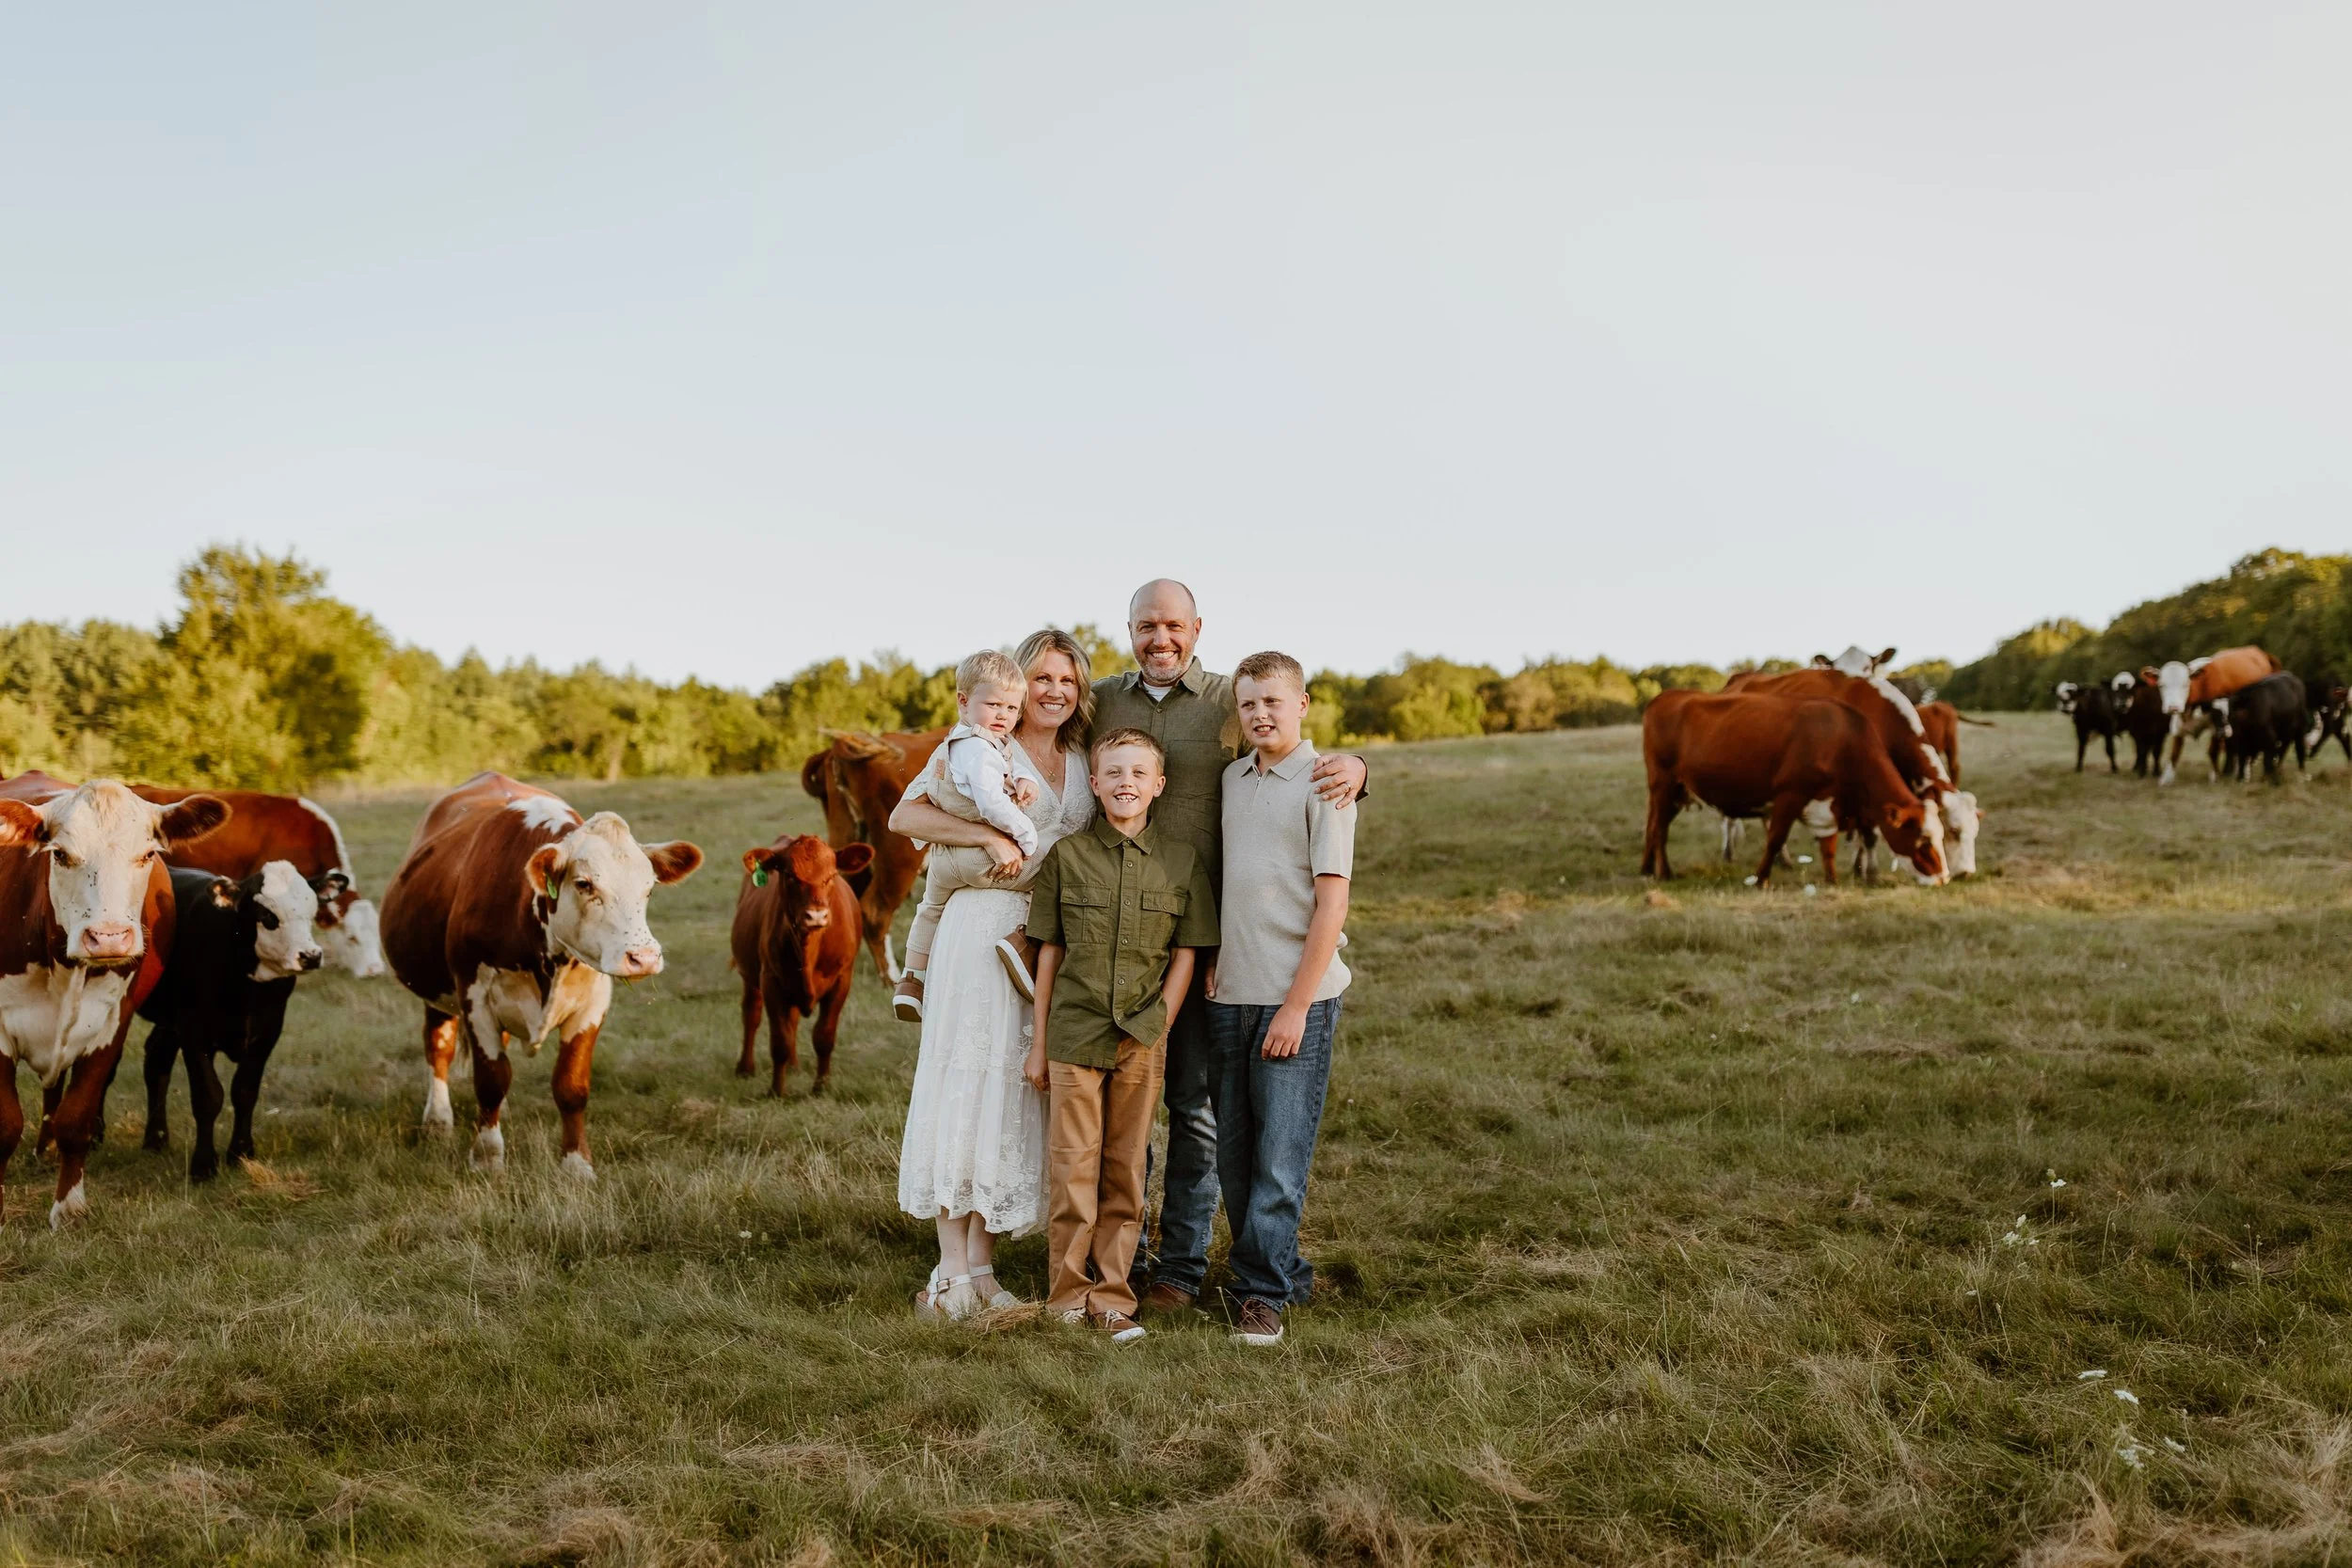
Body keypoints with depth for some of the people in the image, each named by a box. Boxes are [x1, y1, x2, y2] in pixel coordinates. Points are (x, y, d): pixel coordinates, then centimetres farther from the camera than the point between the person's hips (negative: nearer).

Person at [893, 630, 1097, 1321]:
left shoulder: (1084, 762, 16)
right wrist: (989, 835, -16)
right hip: (984, 926, -5)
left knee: (1015, 1085, 6)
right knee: (967, 1076, -5)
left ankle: (982, 1269, 12)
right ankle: (952, 1270, -1)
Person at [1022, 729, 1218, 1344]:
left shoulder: (1182, 862, 4)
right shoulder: (1067, 855, 2)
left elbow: (1186, 954, 6)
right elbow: (1049, 952, 5)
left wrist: (1158, 1024, -4)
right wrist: (1038, 1040, 4)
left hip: (1142, 1040, 1)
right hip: (1074, 1035, -1)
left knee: (1125, 1171, 6)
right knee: (1073, 1168, 1)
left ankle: (1111, 1296, 14)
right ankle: (1069, 1293, 12)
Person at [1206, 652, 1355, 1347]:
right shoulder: (1232, 779, 12)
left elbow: (1332, 904, -11)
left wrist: (1296, 1005, -14)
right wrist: (1212, 962, 9)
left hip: (1296, 998, -6)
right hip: (1229, 995, 6)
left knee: (1279, 1156, -4)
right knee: (1233, 1152, 10)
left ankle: (1264, 1291, 7)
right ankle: (1283, 1270, 25)